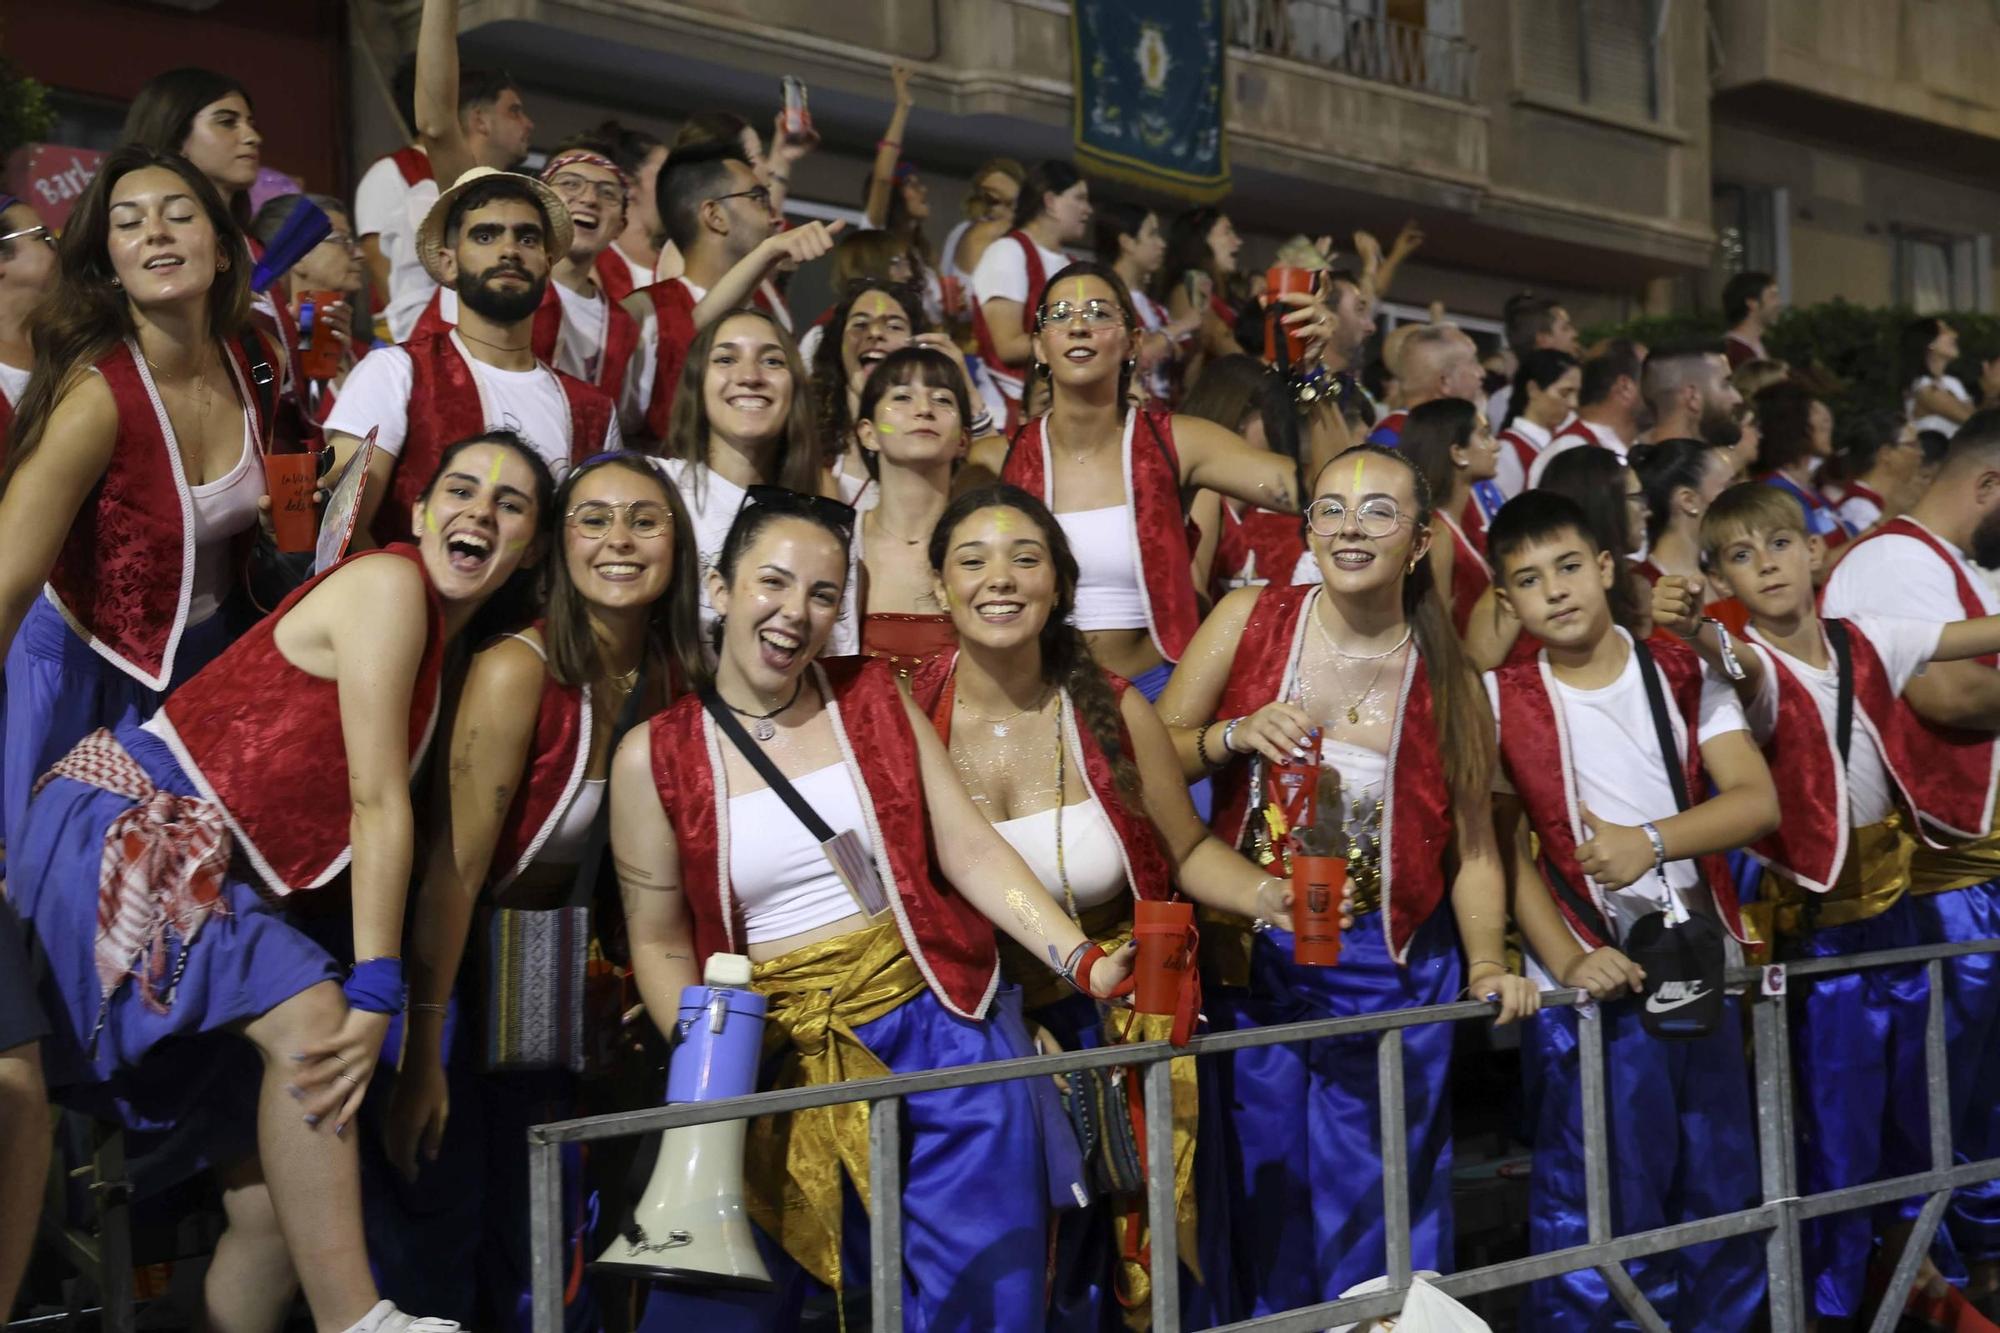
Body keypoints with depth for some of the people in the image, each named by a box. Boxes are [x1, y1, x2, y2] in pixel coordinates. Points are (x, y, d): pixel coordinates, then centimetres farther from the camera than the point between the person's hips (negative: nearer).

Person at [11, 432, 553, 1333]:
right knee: (311, 1017, -30)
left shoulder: (445, 649, 17)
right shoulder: (388, 583, -11)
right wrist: (374, 992, -19)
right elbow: (376, 802, -17)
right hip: (120, 830, -9)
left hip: (207, 874, 9)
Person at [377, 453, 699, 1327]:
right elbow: (456, 868, -23)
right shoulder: (517, 672, -22)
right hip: (457, 963, -6)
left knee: (543, 1236, 13)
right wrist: (420, 1056, -24)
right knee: (439, 1222, -1)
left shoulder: (672, 682, -3)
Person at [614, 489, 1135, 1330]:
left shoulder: (874, 698, 4)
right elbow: (660, 943, 4)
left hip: (938, 1029, 1)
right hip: (779, 1060, -1)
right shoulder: (655, 757, -1)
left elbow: (970, 850, 0)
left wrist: (1085, 963, -11)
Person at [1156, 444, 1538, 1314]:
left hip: (1387, 969, 0)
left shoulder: (1447, 681, -2)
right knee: (1265, 1197, 10)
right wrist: (1235, 737, -18)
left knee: (1378, 1204, 7)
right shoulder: (1249, 621, -5)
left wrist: (1488, 965, -12)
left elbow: (1473, 849, 1)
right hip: (1253, 957, 0)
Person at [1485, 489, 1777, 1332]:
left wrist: (1651, 840, -23)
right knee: (1598, 1217, -2)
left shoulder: (1684, 674, 5)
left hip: (1703, 971, 3)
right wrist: (1565, 962, -19)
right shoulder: (1502, 700, -2)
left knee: (1722, 1199, 12)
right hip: (1588, 991, -3)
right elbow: (1503, 846, -6)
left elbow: (1758, 801, -5)